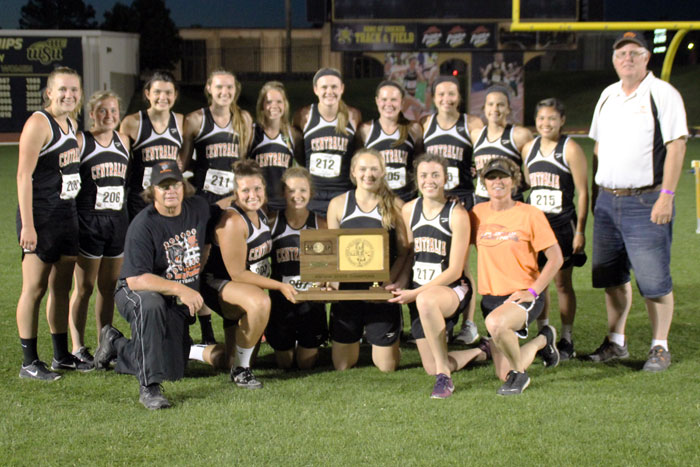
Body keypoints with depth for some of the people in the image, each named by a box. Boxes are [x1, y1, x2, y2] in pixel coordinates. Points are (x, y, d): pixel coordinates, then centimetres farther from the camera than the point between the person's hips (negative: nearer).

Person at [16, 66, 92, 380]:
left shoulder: (71, 123, 13)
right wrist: (27, 225, -21)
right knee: (34, 289, -3)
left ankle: (62, 356, 23)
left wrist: (71, 213, 17)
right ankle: (29, 363, 3)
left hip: (67, 215, 8)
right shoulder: (39, 123, -13)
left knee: (61, 288, 14)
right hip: (40, 217, -8)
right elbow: (24, 174, -17)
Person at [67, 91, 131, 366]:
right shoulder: (80, 141, -7)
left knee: (109, 286, 11)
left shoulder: (123, 141, 11)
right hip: (88, 219, -6)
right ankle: (78, 348, 8)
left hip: (118, 219, 6)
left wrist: (129, 219, 18)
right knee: (84, 286, 0)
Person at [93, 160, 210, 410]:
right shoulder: (143, 225, -22)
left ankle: (117, 346, 33)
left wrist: (194, 286, 15)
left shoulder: (198, 208, -3)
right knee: (151, 305, -43)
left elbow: (205, 245, 18)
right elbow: (135, 279, -29)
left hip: (178, 304, 6)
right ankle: (149, 387, -35)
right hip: (136, 293, -6)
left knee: (173, 371, 5)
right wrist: (179, 289, -34)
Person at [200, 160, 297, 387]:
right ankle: (240, 369, -23)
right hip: (219, 285, -10)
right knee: (259, 302, -36)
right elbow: (237, 274, -23)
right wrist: (279, 286, -21)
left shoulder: (260, 213, 3)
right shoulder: (233, 222, -24)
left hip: (251, 284, 10)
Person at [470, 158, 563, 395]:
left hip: (523, 296, -5)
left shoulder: (530, 214, -7)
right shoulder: (477, 213, 4)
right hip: (491, 297, 5)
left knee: (495, 322, -39)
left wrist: (533, 292, -14)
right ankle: (542, 340, 34)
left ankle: (520, 373, -12)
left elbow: (556, 258, -6)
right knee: (504, 375, 4)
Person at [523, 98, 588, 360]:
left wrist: (580, 230, -11)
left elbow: (582, 192, -8)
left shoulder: (570, 149, -7)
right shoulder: (529, 148, 9)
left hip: (562, 223, -5)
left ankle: (566, 341, 11)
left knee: (562, 282, 1)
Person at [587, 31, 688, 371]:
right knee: (611, 277, 11)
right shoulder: (607, 96, 15)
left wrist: (666, 196, -17)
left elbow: (676, 146, -11)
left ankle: (660, 347, 6)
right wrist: (596, 192, 15)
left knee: (654, 280, -4)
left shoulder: (663, 94, -6)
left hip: (645, 202, -6)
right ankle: (615, 342, 22)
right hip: (607, 200, 6)